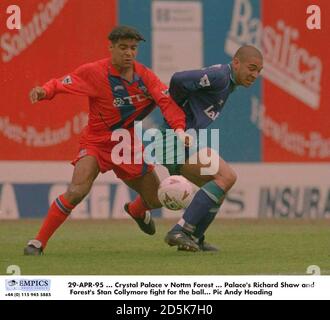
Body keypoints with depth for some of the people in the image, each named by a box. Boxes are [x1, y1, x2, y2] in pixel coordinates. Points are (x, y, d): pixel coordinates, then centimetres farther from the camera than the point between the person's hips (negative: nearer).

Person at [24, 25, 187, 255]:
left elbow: (166, 100, -15)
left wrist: (179, 128, -32)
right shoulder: (94, 72, -16)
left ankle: (137, 211, 54)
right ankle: (38, 243, -17)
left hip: (128, 145, 4)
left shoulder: (144, 75, -6)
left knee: (157, 199, 14)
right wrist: (44, 91, -37)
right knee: (77, 191, -28)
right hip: (97, 143, -4)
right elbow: (61, 84, -14)